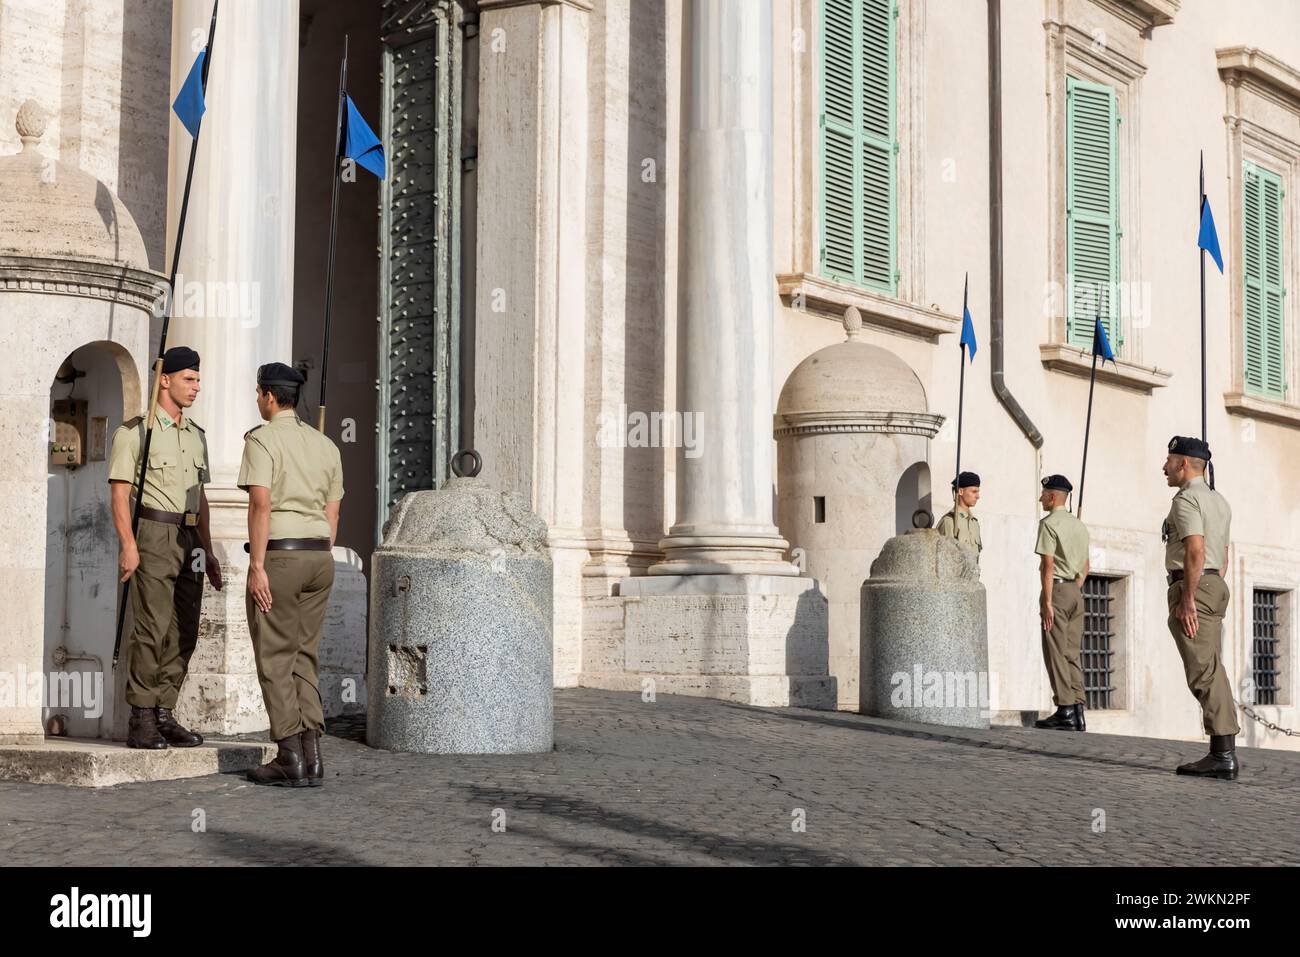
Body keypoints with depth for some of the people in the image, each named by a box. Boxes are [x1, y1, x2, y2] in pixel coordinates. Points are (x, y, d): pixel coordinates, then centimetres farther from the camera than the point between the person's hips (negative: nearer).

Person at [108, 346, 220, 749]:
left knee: (184, 634, 5)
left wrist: (208, 550, 18)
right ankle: (141, 720, -7)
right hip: (154, 536, -7)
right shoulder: (135, 431, -2)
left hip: (189, 540, 7)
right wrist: (128, 545, -18)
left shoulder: (196, 435, 19)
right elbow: (120, 492, -7)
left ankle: (164, 715, 11)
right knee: (152, 629, -12)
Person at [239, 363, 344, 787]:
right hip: (319, 557, 7)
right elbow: (332, 513, 14)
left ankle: (290, 758, -4)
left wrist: (257, 567, -16)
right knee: (305, 657, 10)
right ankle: (311, 755, 5)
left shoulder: (262, 439, -7)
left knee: (275, 659, -1)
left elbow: (261, 504, -17)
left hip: (278, 556, -6)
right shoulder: (325, 445, 15)